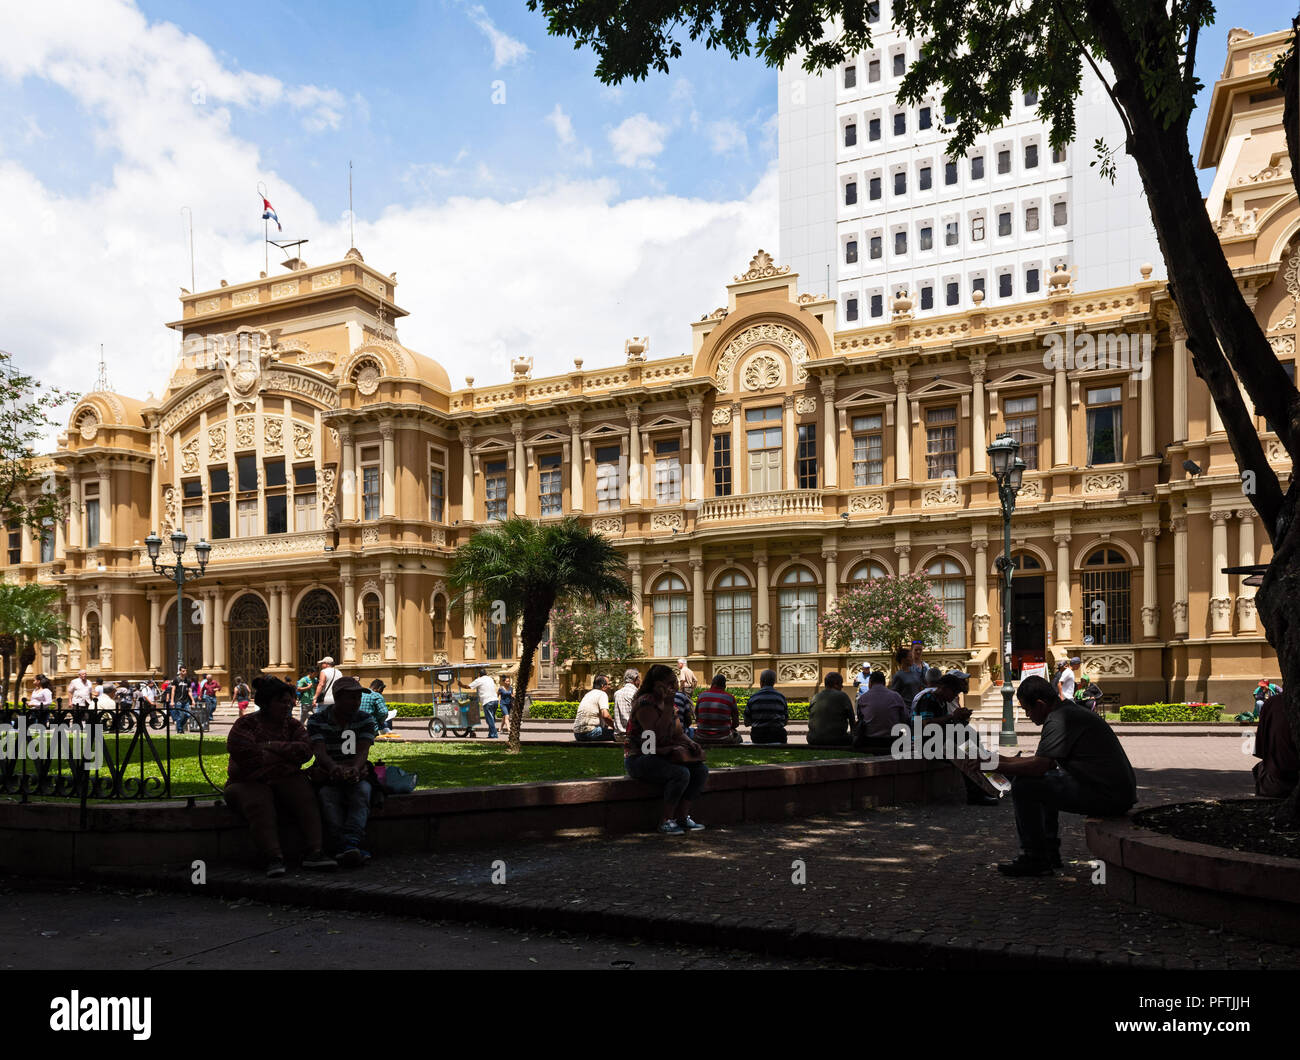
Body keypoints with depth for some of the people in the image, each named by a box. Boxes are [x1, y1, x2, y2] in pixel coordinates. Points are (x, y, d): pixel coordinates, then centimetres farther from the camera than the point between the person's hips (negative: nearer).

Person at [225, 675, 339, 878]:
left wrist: (272, 746, -13)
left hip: (285, 781, 3)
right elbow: (248, 756, -17)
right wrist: (287, 756, -7)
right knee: (260, 805, -35)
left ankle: (314, 852, -36)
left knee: (305, 796, -27)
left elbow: (305, 750, -5)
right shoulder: (245, 725, -1)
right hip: (249, 783, -3)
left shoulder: (293, 725, 13)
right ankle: (273, 859, -45)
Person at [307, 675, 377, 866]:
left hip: (357, 774, 1)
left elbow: (363, 752, -10)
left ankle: (351, 842, -52)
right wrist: (334, 767, -40)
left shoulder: (366, 720, 5)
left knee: (362, 790, -33)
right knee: (328, 795, -34)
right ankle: (353, 850, -50)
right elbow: (319, 751, -16)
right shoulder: (316, 720, 0)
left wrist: (355, 768, -36)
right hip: (328, 775, -1)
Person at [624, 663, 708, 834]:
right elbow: (658, 735, -27)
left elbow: (678, 733, 19)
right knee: (681, 773, -30)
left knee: (701, 770, -7)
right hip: (639, 759, -9)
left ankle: (681, 816, -2)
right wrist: (668, 706, -27)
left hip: (663, 756, 9)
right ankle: (666, 821, -16)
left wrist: (691, 743, -2)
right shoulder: (645, 703, -16)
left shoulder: (666, 703, 13)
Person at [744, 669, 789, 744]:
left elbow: (747, 722, 1)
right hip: (777, 737, 0)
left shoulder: (753, 698, -3)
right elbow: (785, 721, 6)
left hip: (758, 738, 0)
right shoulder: (781, 697, 0)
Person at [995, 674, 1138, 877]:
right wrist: (1006, 760, 20)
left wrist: (997, 767, -11)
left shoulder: (1058, 720, -16)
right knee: (1045, 782, 27)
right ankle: (1050, 852, 28)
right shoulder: (1069, 709, 16)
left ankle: (1036, 860, 0)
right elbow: (1045, 760, 23)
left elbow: (1039, 766, -23)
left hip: (1108, 797, -11)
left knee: (1024, 786, -10)